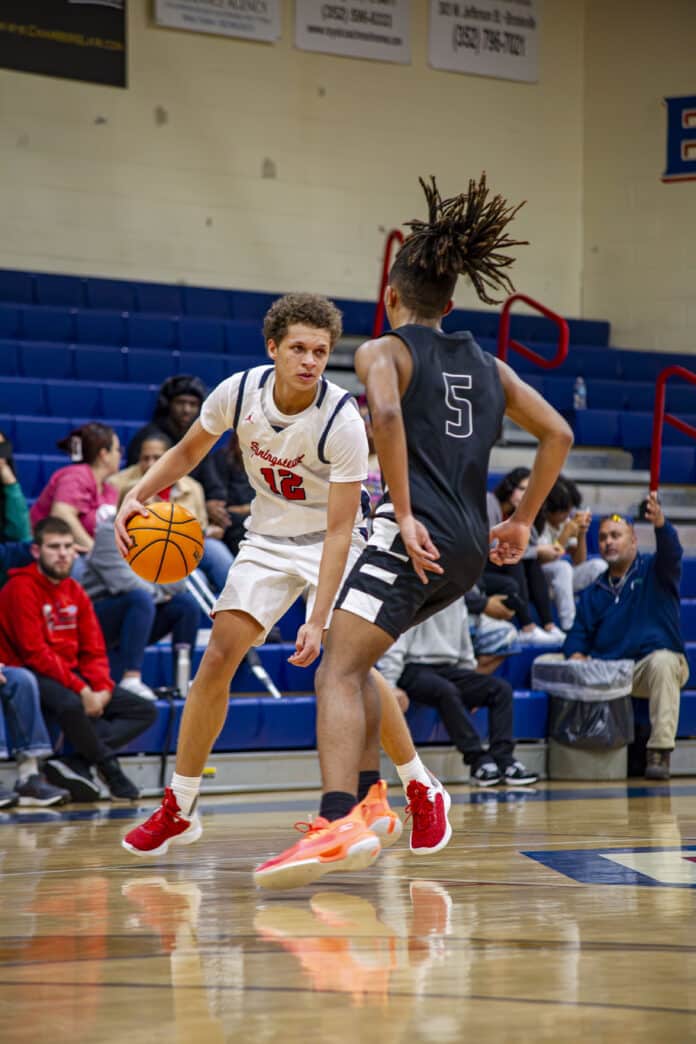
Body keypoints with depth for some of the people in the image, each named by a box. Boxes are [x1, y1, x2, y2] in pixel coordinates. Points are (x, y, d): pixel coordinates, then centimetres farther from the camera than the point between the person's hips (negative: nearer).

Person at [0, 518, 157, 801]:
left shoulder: (75, 592, 12)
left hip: (72, 674, 8)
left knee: (144, 711, -3)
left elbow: (94, 652, 11)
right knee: (71, 704, -41)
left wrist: (102, 689, -10)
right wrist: (81, 690, -23)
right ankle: (111, 770, -16)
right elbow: (35, 653, -18)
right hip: (32, 676, -8)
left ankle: (76, 764, -22)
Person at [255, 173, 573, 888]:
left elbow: (387, 413, -18)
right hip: (468, 548, 8)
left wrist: (405, 514, -18)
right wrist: (522, 522, 20)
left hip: (416, 536, -8)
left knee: (339, 672, -16)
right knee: (349, 658, 23)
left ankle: (338, 825, -36)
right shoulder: (486, 365, 22)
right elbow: (558, 435, 17)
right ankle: (353, 798, 18)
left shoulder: (383, 351, 4)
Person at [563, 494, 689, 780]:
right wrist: (577, 657, -9)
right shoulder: (593, 592, 19)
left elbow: (671, 553, -17)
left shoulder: (653, 572, 6)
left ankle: (660, 751, -40)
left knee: (662, 661, -37)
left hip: (650, 665, -4)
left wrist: (660, 524, -40)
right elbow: (579, 635, 17)